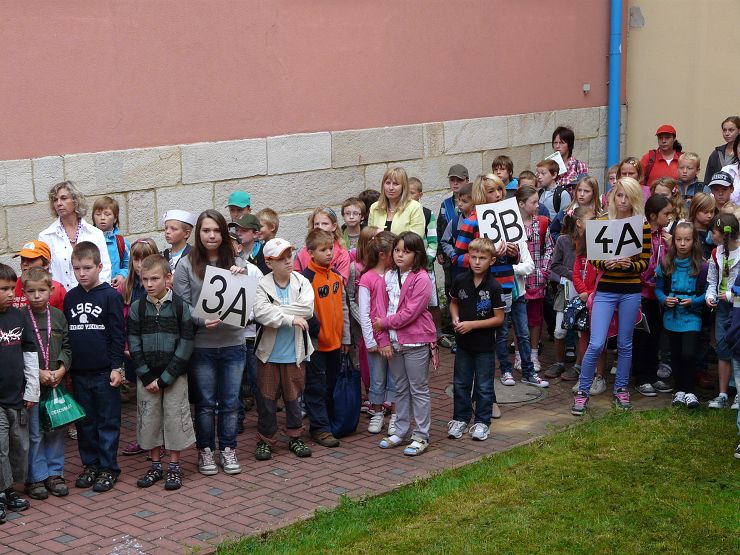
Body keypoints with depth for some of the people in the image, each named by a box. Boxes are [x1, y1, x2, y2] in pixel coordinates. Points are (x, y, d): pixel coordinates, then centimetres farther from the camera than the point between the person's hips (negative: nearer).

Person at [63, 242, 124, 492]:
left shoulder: (110, 296, -6)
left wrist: (117, 367, -10)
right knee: (85, 422, 12)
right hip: (79, 373, 5)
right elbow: (65, 334, 13)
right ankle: (90, 464, 23)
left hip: (104, 372, -4)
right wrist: (65, 368, 10)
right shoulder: (70, 297, 8)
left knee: (108, 422, 4)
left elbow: (117, 334, -7)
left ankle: (109, 468, 12)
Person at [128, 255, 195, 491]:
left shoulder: (180, 306, -6)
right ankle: (155, 465, 21)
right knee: (148, 419, 7)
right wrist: (147, 377, -10)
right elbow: (133, 345, 0)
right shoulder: (137, 308, 1)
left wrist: (165, 378, -13)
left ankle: (174, 466, 15)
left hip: (174, 375, -2)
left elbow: (185, 345, -9)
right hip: (146, 376, 2)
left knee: (175, 418, 1)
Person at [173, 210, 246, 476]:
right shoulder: (186, 265, -2)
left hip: (232, 343, 2)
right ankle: (205, 451, 21)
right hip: (201, 345, -2)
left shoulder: (235, 263, 6)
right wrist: (203, 320, -21)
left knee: (230, 401, 9)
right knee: (205, 402, 7)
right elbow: (181, 304, -6)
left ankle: (228, 450, 22)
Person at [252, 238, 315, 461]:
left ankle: (295, 437, 27)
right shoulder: (262, 285, -8)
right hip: (269, 353, -2)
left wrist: (276, 309, -18)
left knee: (294, 396, 13)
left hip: (295, 353, 2)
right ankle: (265, 440, 19)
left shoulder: (302, 282, -1)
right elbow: (261, 313, -24)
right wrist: (291, 318, -23)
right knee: (266, 398, 6)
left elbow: (307, 308, -17)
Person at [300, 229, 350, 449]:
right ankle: (320, 428, 6)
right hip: (316, 342, -7)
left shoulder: (336, 276, 8)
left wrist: (345, 337, 15)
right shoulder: (307, 278, -14)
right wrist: (312, 335, -14)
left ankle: (331, 421, 27)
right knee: (316, 386, 1)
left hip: (335, 341, 7)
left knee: (332, 384, 15)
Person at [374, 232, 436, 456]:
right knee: (400, 388, 16)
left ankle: (421, 436, 9)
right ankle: (401, 431, 26)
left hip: (416, 341, -7)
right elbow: (384, 308, 9)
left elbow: (410, 313, -19)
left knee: (419, 389, 2)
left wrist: (383, 323, -11)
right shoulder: (389, 276, 7)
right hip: (394, 341, 7)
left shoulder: (421, 279, -14)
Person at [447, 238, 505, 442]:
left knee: (484, 386, 7)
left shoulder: (493, 286, -14)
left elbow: (499, 318, -12)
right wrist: (455, 319, -5)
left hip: (485, 344, -3)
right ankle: (460, 419, 26)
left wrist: (472, 324, -17)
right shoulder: (460, 281, -4)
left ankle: (482, 422, 20)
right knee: (461, 383, 13)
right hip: (463, 342, 3)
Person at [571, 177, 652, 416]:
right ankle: (582, 391, 6)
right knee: (596, 344, -7)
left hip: (631, 291, 1)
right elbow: (592, 258, 2)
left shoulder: (642, 226, 0)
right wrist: (606, 263, -18)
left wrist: (629, 265, -18)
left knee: (625, 344, 11)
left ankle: (621, 389, 26)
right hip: (605, 290, -1)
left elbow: (645, 262, 1)